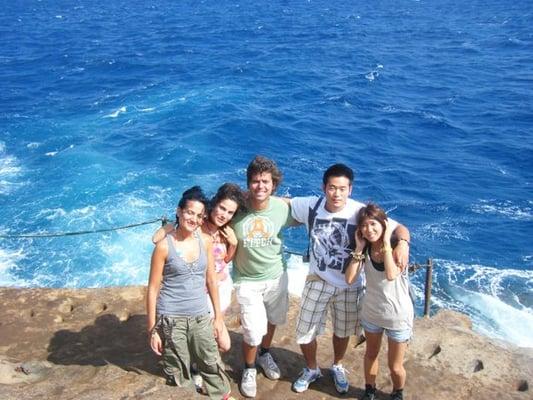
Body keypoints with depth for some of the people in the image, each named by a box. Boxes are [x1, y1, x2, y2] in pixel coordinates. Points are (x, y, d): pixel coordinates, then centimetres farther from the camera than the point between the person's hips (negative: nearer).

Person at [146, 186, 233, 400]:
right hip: (171, 319, -3)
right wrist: (152, 329, -6)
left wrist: (218, 316, 12)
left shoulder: (206, 241, -1)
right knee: (177, 374, 11)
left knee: (212, 365, 13)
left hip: (200, 317, 3)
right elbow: (153, 288, -7)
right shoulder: (164, 246, -12)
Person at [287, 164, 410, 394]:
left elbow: (399, 228, -22)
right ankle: (311, 370, 42)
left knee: (342, 331, 22)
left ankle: (337, 367, 53)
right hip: (318, 281, 1)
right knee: (304, 333, 11)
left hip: (349, 285, -1)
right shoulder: (310, 206, -16)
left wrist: (402, 243, -44)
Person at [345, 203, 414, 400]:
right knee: (371, 354, 25)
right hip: (371, 313, 4)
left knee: (395, 367, 11)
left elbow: (391, 275, -37)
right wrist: (359, 248, -19)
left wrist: (386, 242, -30)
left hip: (398, 317, -4)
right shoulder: (365, 250, -8)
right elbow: (349, 278, -17)